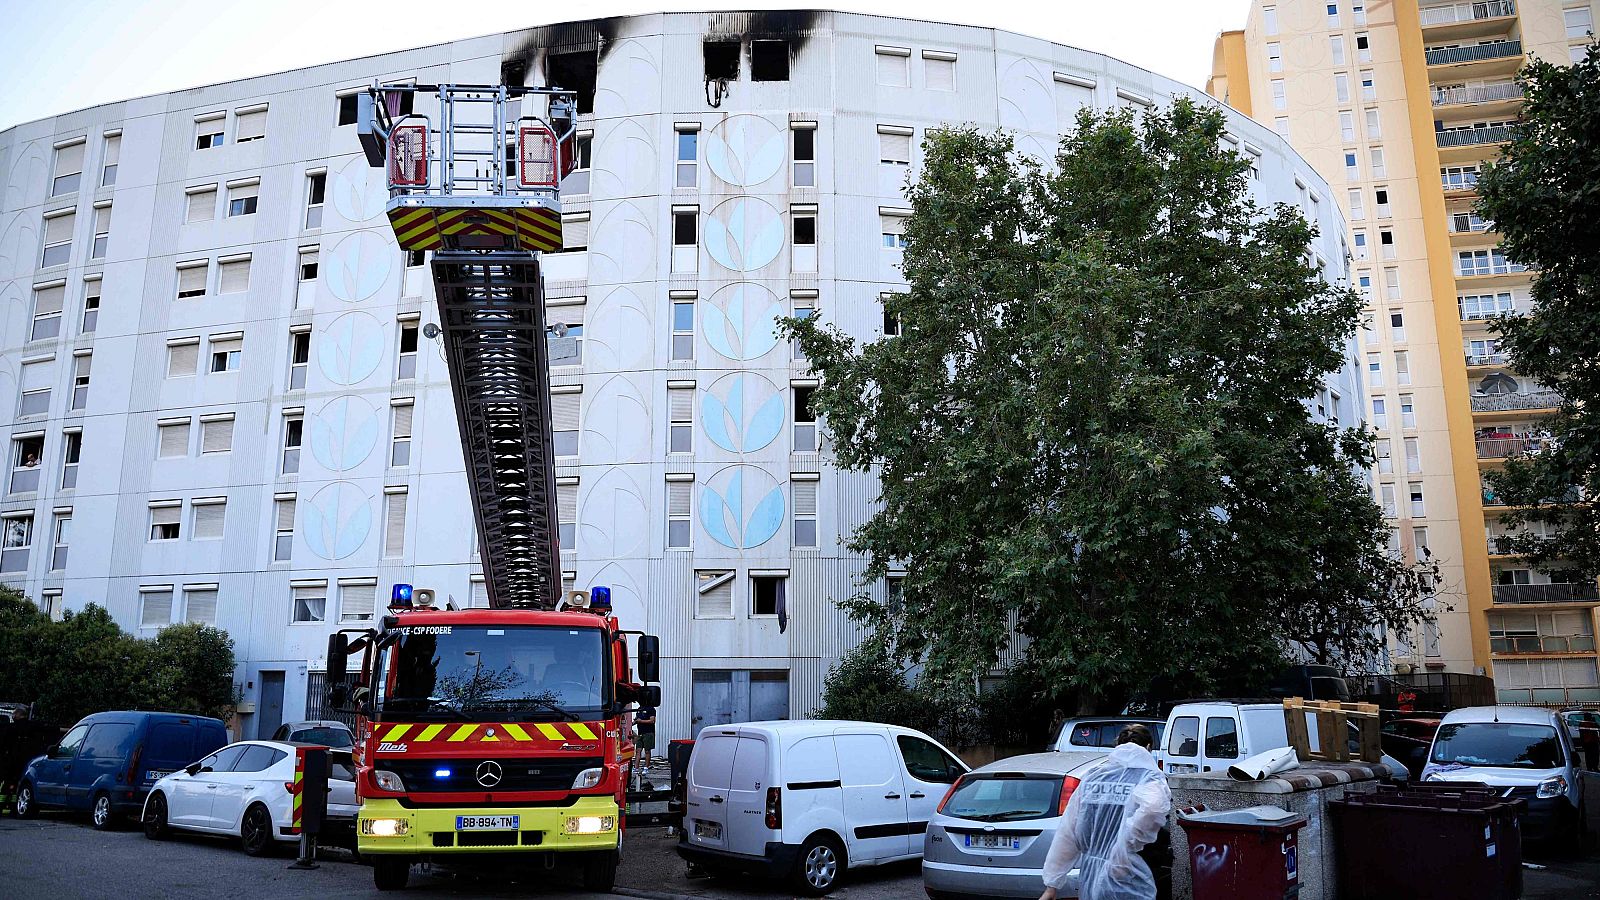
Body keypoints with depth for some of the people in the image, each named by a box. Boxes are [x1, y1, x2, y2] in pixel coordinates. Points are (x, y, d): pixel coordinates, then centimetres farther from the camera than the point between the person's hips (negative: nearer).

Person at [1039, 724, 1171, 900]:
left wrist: (1052, 884, 13)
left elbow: (1066, 835, 8)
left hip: (1088, 885, 5)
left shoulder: (1091, 777, 9)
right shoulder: (1151, 778, -4)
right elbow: (1151, 808, -29)